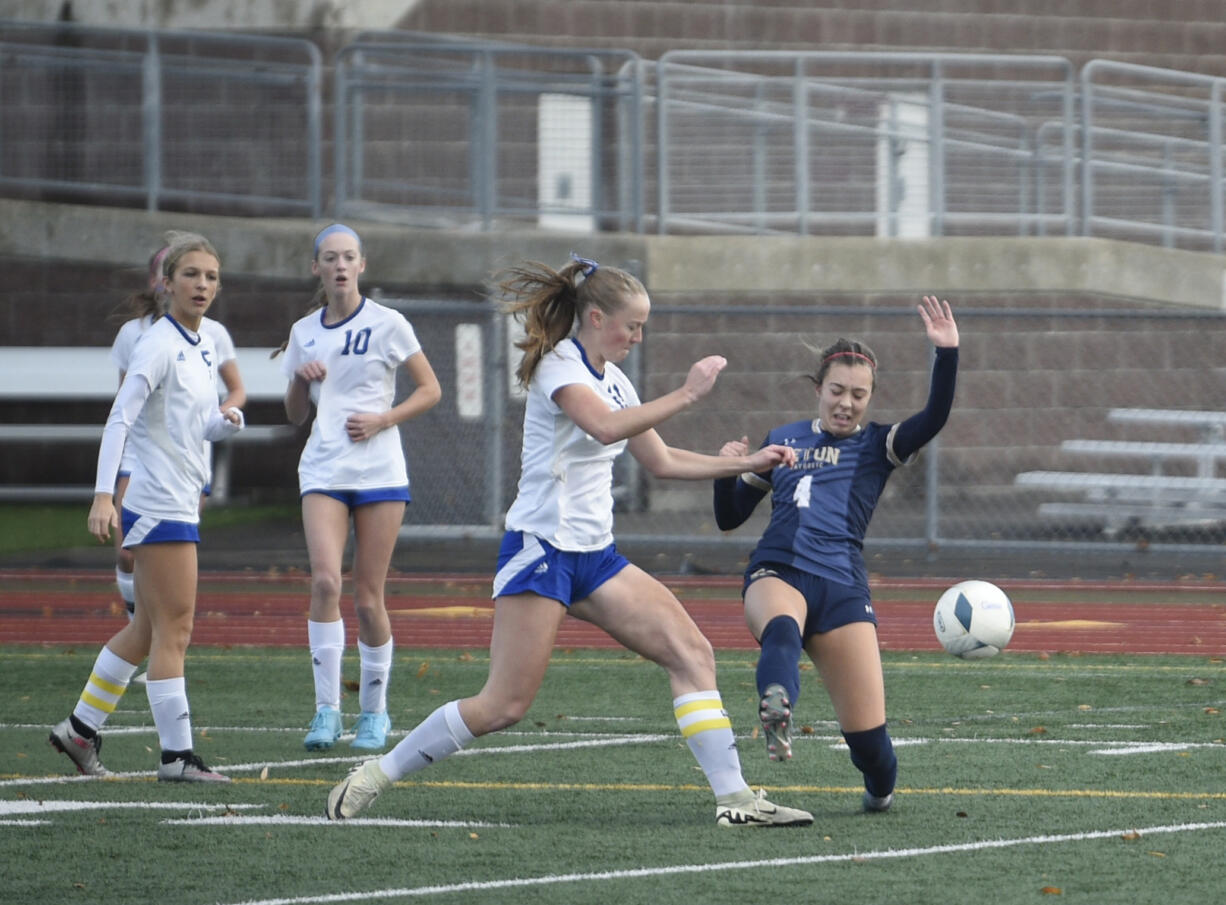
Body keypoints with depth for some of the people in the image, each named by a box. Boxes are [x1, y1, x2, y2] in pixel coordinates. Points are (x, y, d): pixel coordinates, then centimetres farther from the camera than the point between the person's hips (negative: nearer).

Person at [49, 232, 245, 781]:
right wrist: (104, 494, -29)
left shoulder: (204, 348, 13)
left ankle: (81, 728, 23)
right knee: (174, 629, -8)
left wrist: (228, 420, 1)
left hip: (183, 503, 9)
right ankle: (176, 756, -6)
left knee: (148, 629, 14)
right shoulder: (158, 346, -13)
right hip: (159, 504, -9)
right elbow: (120, 420, -20)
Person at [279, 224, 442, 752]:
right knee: (325, 581, -18)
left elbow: (430, 390, 4)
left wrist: (383, 419, -10)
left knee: (368, 597, -1)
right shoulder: (304, 333, 11)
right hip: (323, 471, 2)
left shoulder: (387, 324, 1)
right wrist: (301, 380, -2)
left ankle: (374, 711, 16)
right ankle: (327, 710, -16)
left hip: (379, 471, -2)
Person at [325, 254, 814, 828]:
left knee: (692, 653, -5)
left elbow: (661, 461, 25)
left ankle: (734, 798, -8)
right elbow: (605, 426, -29)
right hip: (541, 548, -8)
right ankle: (376, 776, 3)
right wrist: (684, 395, -25)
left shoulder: (613, 381, 16)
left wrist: (745, 465, 20)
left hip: (594, 556, 8)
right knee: (504, 706, -11)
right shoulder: (557, 365, -10)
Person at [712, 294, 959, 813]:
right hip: (777, 573, 0)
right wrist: (727, 472, 0)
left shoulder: (877, 446, 12)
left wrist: (947, 353, -21)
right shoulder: (782, 440, 19)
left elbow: (934, 418, -8)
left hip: (842, 586, 0)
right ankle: (776, 716, -71)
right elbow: (729, 517, 21)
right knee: (781, 630, -40)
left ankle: (880, 788, 30)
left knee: (866, 731, -5)